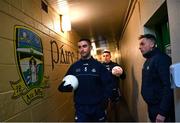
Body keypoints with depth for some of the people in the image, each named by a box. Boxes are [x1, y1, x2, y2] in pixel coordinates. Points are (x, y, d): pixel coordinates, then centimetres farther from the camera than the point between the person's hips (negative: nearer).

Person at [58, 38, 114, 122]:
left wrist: (104, 100, -15)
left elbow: (108, 84, -3)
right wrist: (66, 86, -16)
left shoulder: (99, 65, -3)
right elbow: (63, 85, 6)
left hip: (98, 107, 0)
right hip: (80, 108, 0)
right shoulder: (74, 67, 1)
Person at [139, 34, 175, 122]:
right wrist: (150, 105, 10)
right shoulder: (148, 61, 12)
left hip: (161, 108, -8)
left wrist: (162, 112, -25)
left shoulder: (161, 58, -17)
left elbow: (168, 86, -25)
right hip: (151, 106, 9)